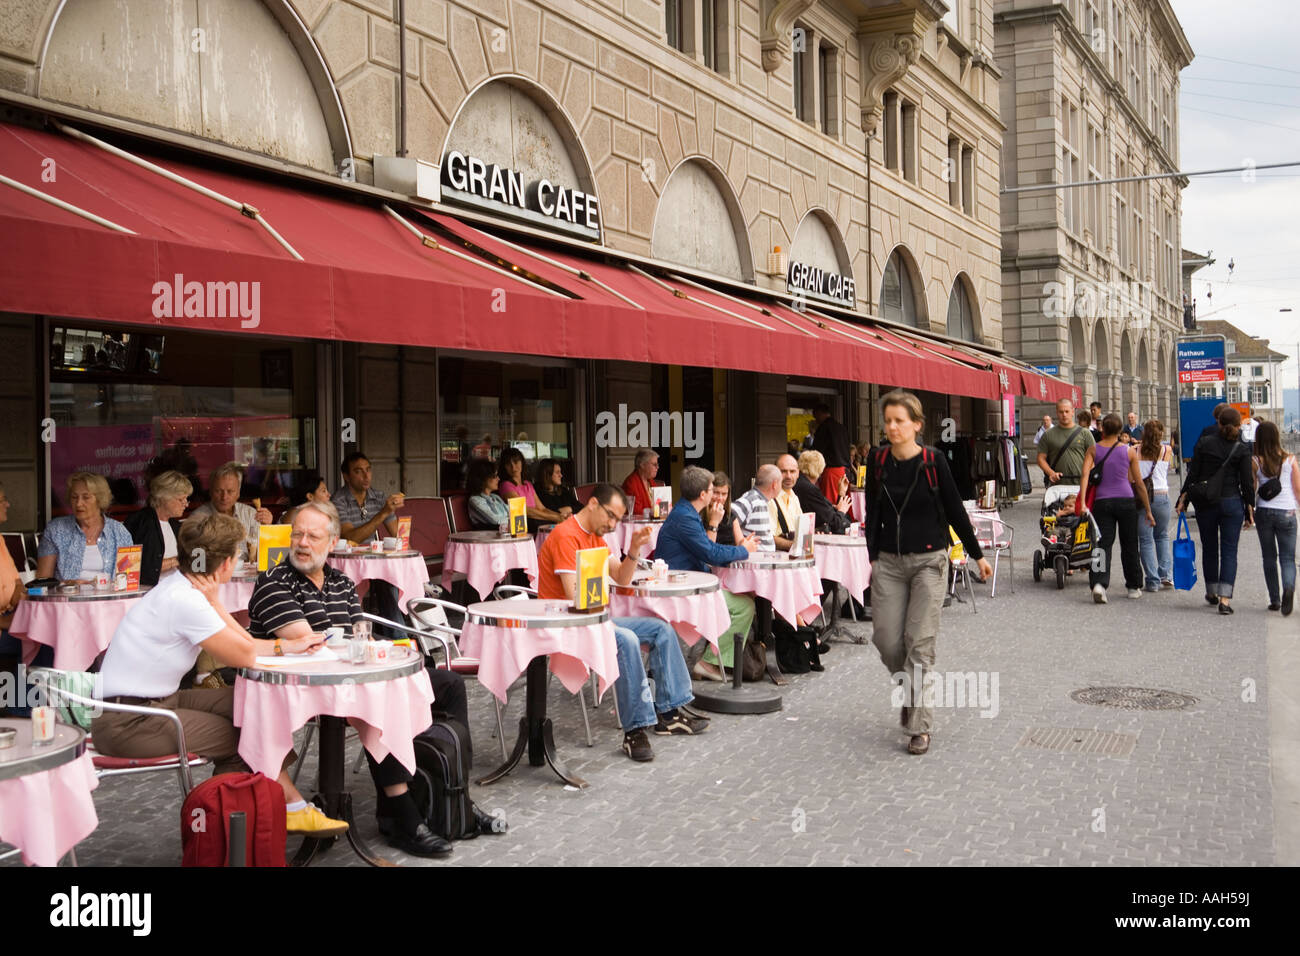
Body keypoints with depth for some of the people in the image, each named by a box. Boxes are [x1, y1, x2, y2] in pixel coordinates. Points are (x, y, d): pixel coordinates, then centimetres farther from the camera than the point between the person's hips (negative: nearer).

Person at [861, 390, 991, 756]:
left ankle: (919, 726, 1)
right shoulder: (878, 463, 2)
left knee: (919, 643, -7)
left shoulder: (933, 461, -7)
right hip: (889, 562, 3)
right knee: (887, 641, 1)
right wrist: (872, 557, 4)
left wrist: (978, 555, 7)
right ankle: (911, 692, 31)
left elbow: (955, 511, 1)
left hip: (928, 561, -3)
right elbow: (873, 514, 9)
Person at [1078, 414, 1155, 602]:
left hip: (1102, 502, 0)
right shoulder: (1130, 451, 2)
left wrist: (1082, 502, -17)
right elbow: (1139, 483, 5)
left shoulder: (1093, 450, 2)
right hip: (1126, 501, 0)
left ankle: (1098, 583, -22)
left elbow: (1085, 475, -12)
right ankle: (1134, 587, 24)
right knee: (1129, 545, 13)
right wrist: (1148, 510, 11)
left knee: (1102, 543, -1)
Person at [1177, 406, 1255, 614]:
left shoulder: (1204, 443, -3)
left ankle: (1212, 593, 27)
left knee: (1209, 549, 15)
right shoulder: (1241, 449, -4)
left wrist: (1183, 499, 3)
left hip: (1205, 503, 1)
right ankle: (1225, 598, -12)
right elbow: (1247, 483, -4)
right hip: (1232, 503, -1)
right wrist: (1250, 511, 3)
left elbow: (1192, 474, -3)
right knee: (1229, 551, 0)